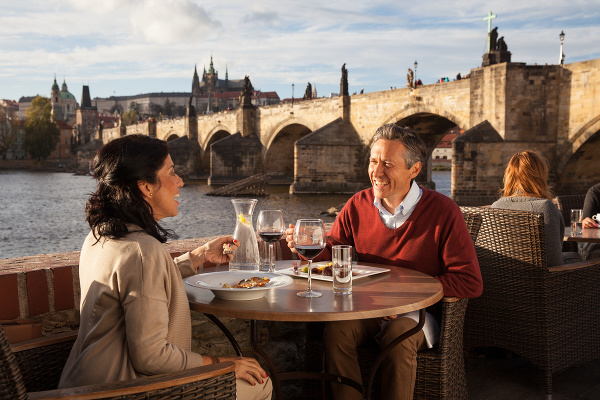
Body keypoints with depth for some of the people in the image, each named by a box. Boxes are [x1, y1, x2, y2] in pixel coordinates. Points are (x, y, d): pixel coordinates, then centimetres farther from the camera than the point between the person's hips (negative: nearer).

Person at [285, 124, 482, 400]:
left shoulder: (442, 211, -12)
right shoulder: (357, 205, -1)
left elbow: (470, 283, -15)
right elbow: (329, 256, 5)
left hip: (415, 313, -2)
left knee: (399, 337, -33)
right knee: (336, 330, -26)